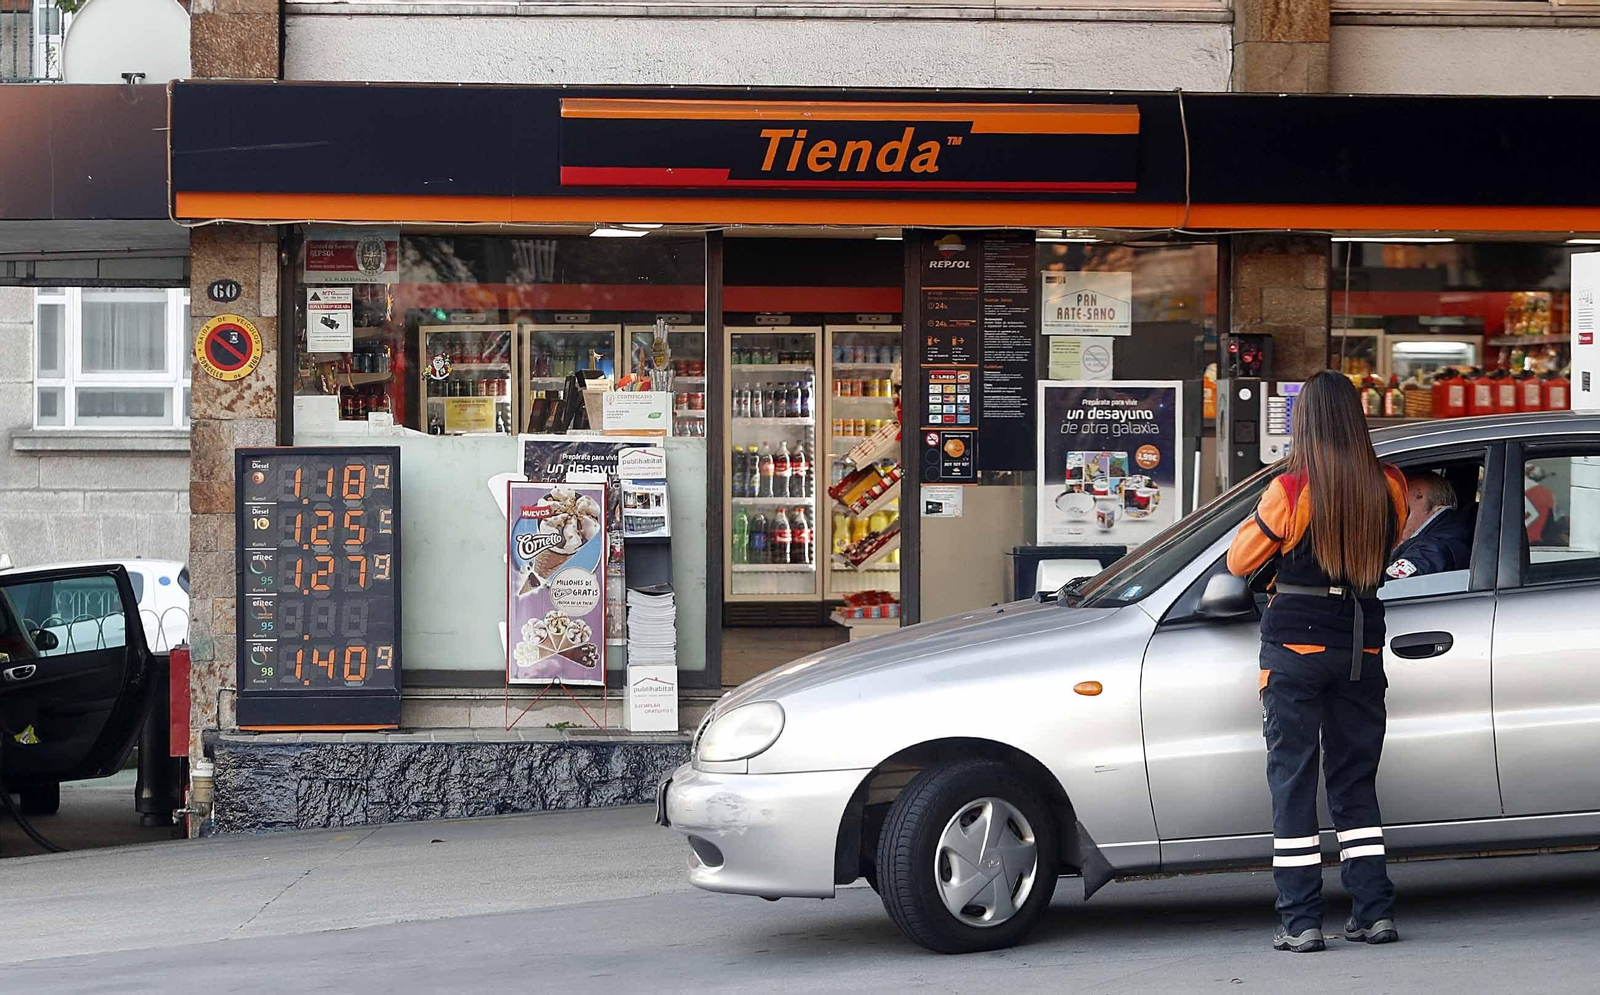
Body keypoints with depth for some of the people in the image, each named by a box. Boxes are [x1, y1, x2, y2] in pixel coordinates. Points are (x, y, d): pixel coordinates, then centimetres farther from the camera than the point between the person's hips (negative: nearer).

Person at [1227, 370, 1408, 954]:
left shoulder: (1291, 491, -13)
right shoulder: (1389, 488, -1)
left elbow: (1240, 560, -2)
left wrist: (1261, 518, 13)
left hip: (1295, 648, -4)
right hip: (1363, 648, 4)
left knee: (1293, 782, 2)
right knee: (1356, 783, 14)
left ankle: (1301, 921, 0)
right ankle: (1375, 911, 10)